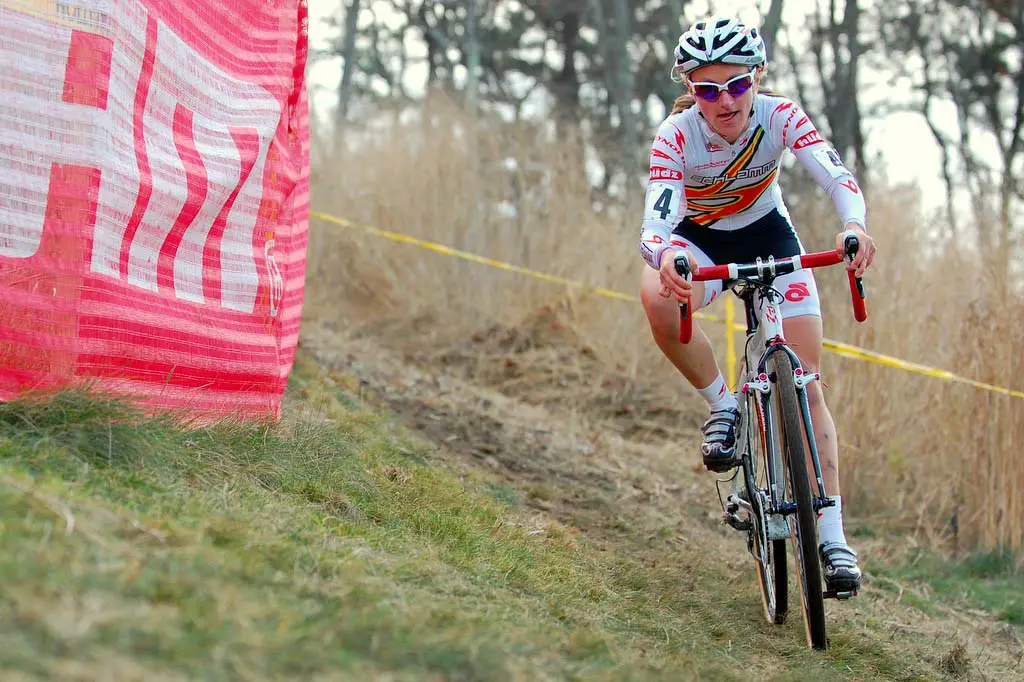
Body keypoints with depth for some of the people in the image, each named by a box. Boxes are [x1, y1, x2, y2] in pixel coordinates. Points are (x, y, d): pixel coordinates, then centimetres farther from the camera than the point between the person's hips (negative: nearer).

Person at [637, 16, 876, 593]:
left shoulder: (779, 116, -25)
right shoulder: (677, 135, -28)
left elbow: (839, 177, -39)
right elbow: (654, 225, -39)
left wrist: (854, 225, -61)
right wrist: (665, 259, -63)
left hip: (769, 235, 1)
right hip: (699, 238, 0)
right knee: (658, 299, -37)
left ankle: (833, 537, -9)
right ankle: (723, 406, -13)